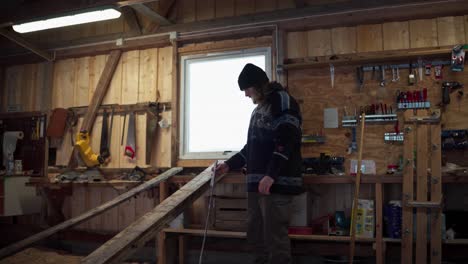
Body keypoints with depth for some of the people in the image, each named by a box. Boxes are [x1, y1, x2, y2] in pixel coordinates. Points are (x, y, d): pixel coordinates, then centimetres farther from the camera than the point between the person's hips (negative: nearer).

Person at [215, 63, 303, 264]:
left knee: (275, 237, -6)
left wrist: (271, 175, -24)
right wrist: (230, 164, 23)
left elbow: (287, 141, -18)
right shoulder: (259, 109, 23)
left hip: (276, 183, -9)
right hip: (256, 183, 9)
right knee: (255, 235, 14)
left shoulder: (282, 100, -6)